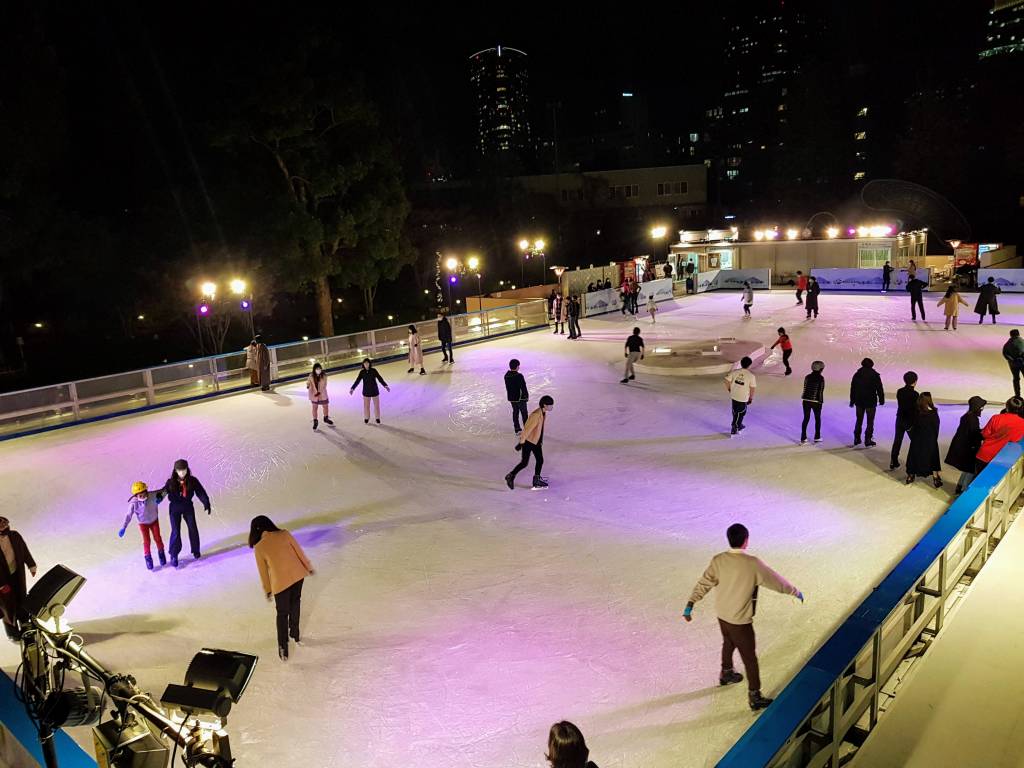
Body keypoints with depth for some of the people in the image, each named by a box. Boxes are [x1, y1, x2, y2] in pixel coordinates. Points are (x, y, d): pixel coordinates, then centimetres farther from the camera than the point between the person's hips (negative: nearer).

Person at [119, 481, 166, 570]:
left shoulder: (153, 496, -29)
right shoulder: (134, 503, -30)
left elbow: (163, 491, -12)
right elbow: (129, 515, -22)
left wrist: (160, 497, -29)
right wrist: (123, 528, -24)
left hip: (154, 520, 1)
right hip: (143, 523, -1)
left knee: (157, 538, 7)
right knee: (146, 541, -3)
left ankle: (161, 553, 31)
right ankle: (148, 558, 18)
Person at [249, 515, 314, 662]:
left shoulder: (258, 548, -6)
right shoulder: (284, 534, -2)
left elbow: (263, 572, 3)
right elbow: (300, 552, 4)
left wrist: (267, 591, 16)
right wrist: (309, 567, 18)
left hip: (280, 583, -3)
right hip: (298, 575, 3)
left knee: (282, 614, 13)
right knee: (295, 605, 26)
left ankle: (283, 649, 14)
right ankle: (295, 635, 41)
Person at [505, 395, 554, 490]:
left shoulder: (544, 413, 0)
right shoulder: (536, 415, -29)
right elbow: (528, 429, -25)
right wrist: (521, 442, -20)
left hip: (537, 441, 9)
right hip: (528, 441, -9)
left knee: (540, 460, 11)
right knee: (524, 463, 0)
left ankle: (537, 480, 25)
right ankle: (510, 476, 16)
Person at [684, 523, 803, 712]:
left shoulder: (718, 560, -12)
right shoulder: (752, 564, -25)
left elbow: (704, 584, -8)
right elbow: (775, 580, -12)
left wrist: (690, 604, 0)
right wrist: (796, 592, 5)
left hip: (722, 615, 6)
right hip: (740, 621, -6)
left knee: (728, 643, 30)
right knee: (750, 657, 10)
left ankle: (726, 674, 53)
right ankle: (755, 697, 21)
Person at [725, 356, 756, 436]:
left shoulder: (735, 372, -6)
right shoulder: (751, 376, -15)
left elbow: (727, 381, -5)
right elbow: (752, 388, -11)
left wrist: (729, 390, 12)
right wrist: (751, 398, 4)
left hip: (734, 396, 5)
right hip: (743, 398, -5)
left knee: (735, 411, 21)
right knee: (740, 413, 10)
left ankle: (739, 425, 40)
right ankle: (735, 429, 13)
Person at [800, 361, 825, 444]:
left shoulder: (807, 377, 2)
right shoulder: (821, 378, -10)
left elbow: (805, 389, 5)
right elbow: (821, 391, -9)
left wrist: (803, 399, 13)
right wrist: (820, 401, -1)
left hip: (806, 400, 3)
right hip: (816, 401, -3)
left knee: (806, 419, 9)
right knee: (817, 418, 16)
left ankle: (803, 438, 5)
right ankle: (817, 437, 24)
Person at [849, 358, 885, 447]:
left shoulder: (857, 374, 2)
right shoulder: (875, 375, -8)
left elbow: (852, 389, 7)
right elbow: (879, 389, -6)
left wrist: (852, 401, 15)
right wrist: (881, 400, 5)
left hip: (859, 402, 3)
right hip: (871, 402, -3)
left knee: (859, 421, 15)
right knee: (870, 422, 4)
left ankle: (857, 439, 18)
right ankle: (868, 441, 2)